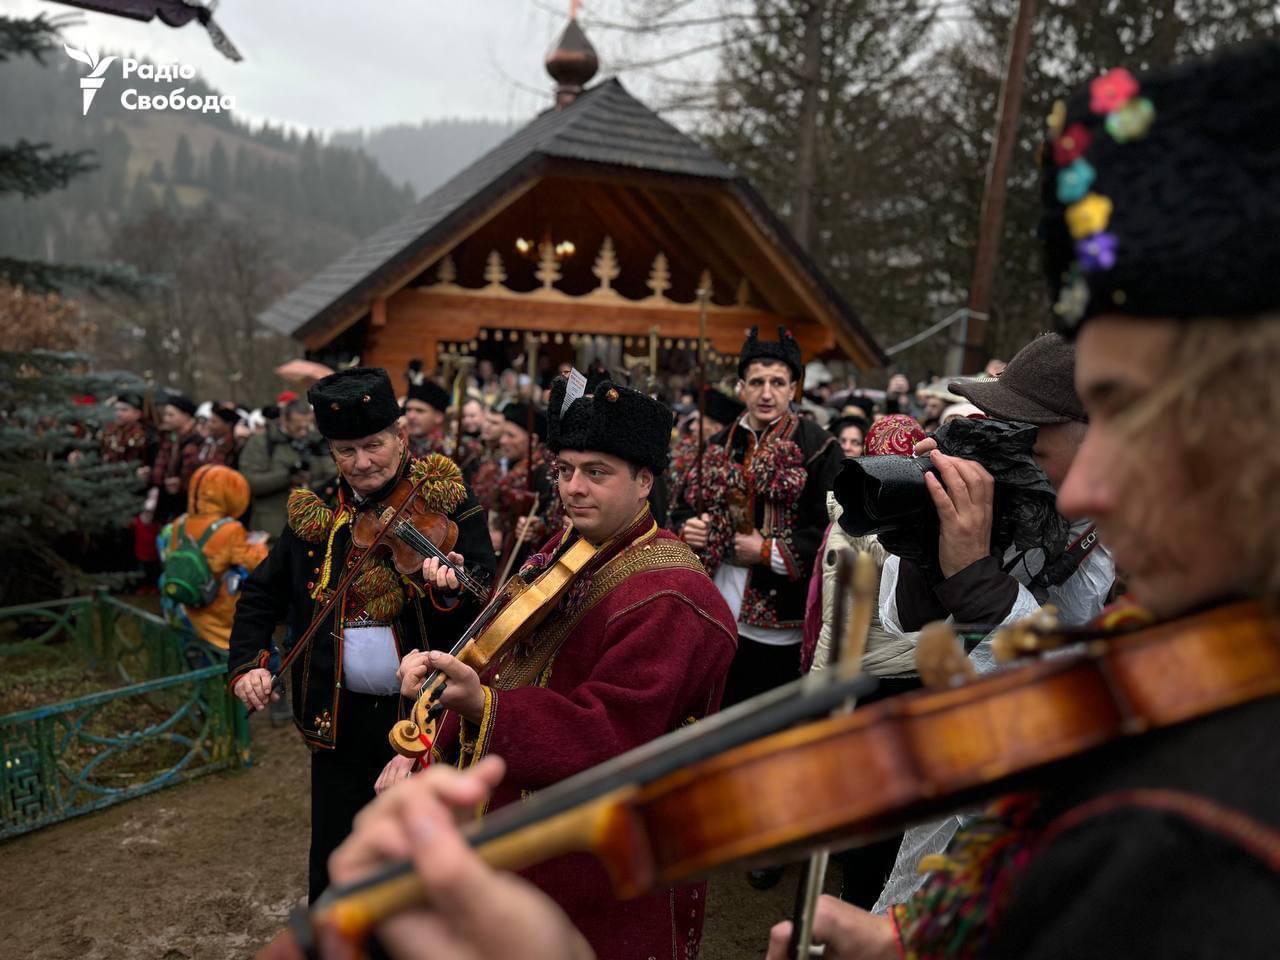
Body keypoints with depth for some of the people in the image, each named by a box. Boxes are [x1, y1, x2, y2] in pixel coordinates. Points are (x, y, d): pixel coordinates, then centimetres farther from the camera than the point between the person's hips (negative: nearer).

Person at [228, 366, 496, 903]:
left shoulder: (447, 506, -8)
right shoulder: (313, 516, 2)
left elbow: (487, 604, -17)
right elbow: (261, 595, 13)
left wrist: (452, 589, -38)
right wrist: (247, 662, -2)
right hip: (340, 723, 3)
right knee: (334, 873, 17)